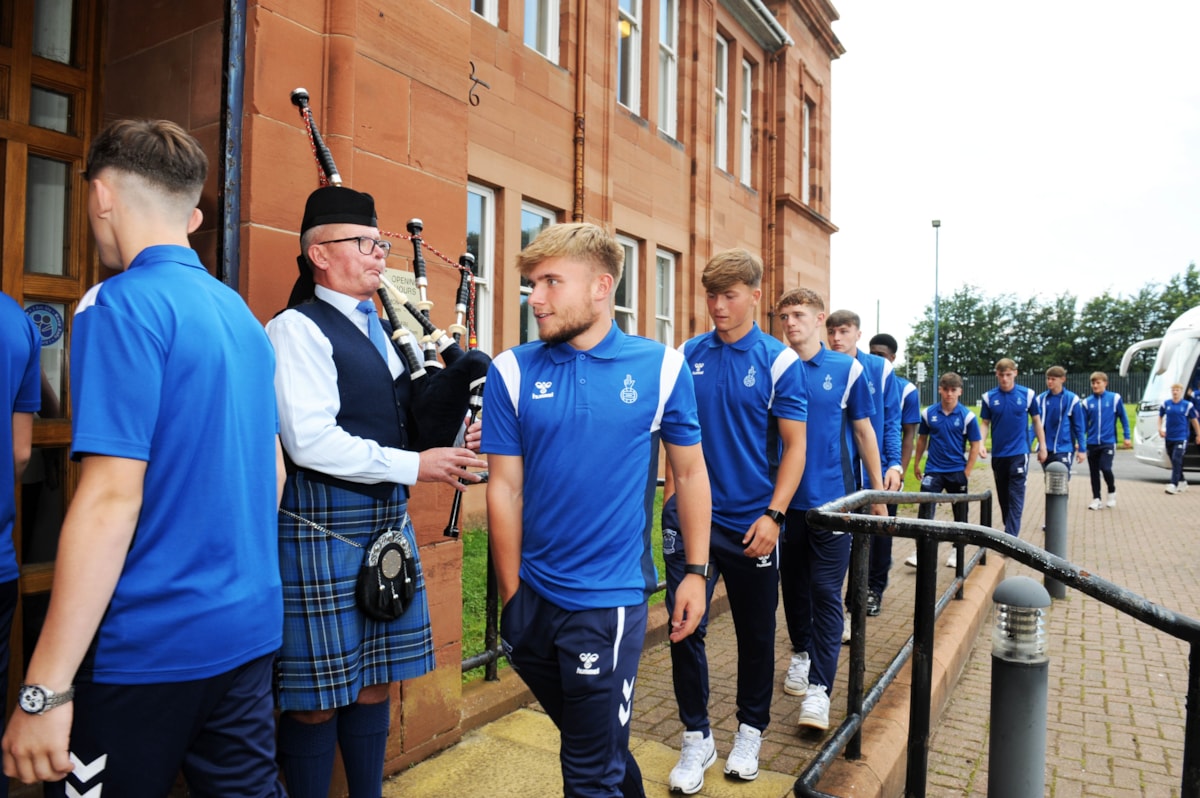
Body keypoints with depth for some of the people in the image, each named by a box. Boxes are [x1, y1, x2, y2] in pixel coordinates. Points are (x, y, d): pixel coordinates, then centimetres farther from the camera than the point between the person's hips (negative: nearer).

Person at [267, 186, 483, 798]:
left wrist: (447, 438, -1)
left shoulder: (386, 329, 15)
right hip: (322, 529, -7)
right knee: (316, 696, 6)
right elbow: (310, 440, -20)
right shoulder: (297, 329, -10)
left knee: (375, 683, 17)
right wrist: (412, 465, -17)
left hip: (388, 524, 8)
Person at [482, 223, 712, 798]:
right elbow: (505, 490, -3)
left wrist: (695, 572, 1)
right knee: (586, 739, 25)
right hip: (533, 598, 3)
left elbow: (690, 473, 2)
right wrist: (512, 597, 0)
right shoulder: (512, 373, -5)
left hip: (610, 600, -3)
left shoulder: (662, 367, -7)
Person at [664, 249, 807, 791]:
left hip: (751, 522, -1)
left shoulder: (779, 361, -5)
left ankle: (750, 732, 35)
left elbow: (794, 445, -5)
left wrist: (773, 514, -14)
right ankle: (696, 737, 22)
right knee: (686, 627, 2)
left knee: (755, 633, 13)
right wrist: (671, 497, 2)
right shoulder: (687, 355, 3)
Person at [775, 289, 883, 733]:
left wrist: (878, 491, 8)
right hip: (784, 498, 2)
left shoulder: (847, 369, 0)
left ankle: (819, 687, 3)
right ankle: (801, 653, 37)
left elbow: (864, 431, 7)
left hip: (831, 498, -2)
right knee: (793, 584, 15)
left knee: (826, 592, -2)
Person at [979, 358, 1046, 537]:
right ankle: (1010, 530, 30)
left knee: (1016, 498, -6)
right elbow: (985, 423, 4)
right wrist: (981, 444, -11)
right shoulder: (989, 397, 0)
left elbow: (1036, 421, 6)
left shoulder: (1027, 394, -3)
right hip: (998, 454, 2)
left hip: (1019, 453, -2)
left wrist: (1042, 446, 7)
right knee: (1003, 497, 14)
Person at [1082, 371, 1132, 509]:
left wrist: (1127, 437, 1)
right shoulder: (1087, 402, 3)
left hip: (1108, 441, -3)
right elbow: (1084, 424, 7)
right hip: (1092, 443, 3)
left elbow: (1123, 418, 3)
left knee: (1105, 468, -14)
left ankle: (1112, 492, 14)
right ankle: (1096, 499, 19)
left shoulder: (1114, 398, -2)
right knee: (1094, 472, 8)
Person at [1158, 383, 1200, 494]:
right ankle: (1182, 482, 30)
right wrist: (1160, 429, 5)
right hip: (1169, 438, 4)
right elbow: (1160, 416, 19)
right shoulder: (1166, 404, 6)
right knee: (1174, 461, 13)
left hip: (1181, 438, -4)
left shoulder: (1188, 405, -2)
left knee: (1177, 460, -14)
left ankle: (1173, 484, -17)